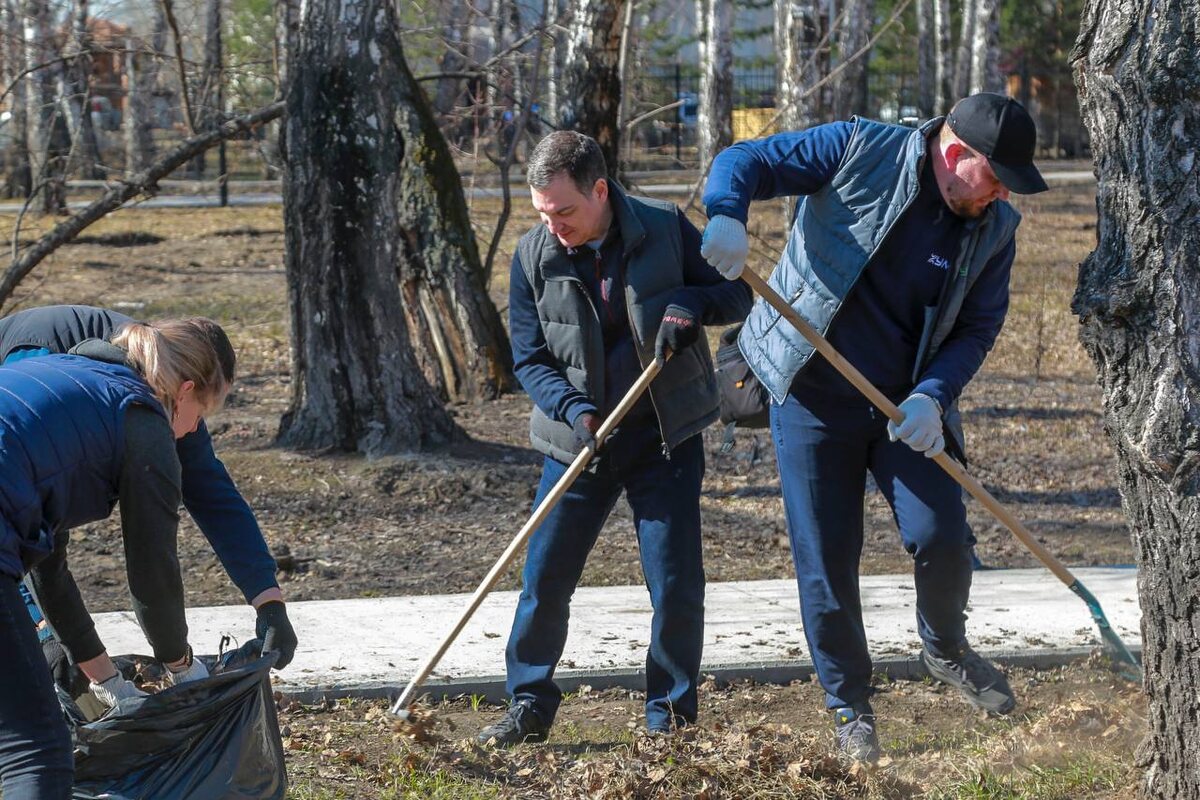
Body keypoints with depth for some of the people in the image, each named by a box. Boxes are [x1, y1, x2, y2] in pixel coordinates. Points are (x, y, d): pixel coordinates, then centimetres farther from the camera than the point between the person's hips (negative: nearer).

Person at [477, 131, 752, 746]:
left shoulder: (665, 229, -9)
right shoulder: (533, 257, -7)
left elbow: (738, 294, 0)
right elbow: (529, 359, -3)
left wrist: (690, 303, -22)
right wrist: (575, 410, -21)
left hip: (666, 438, -1)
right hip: (578, 440, 1)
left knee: (677, 586, -2)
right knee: (544, 581, 1)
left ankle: (671, 715, 15)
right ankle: (529, 706, 18)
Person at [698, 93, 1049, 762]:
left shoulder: (995, 228, -2)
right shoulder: (861, 151, -12)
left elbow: (978, 327, 1)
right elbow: (744, 162, -10)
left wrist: (933, 397, -17)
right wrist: (727, 217, -33)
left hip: (907, 408, 2)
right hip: (813, 398, -2)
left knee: (942, 540, -10)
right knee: (826, 561, 1)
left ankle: (946, 649, 23)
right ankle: (850, 706, 19)